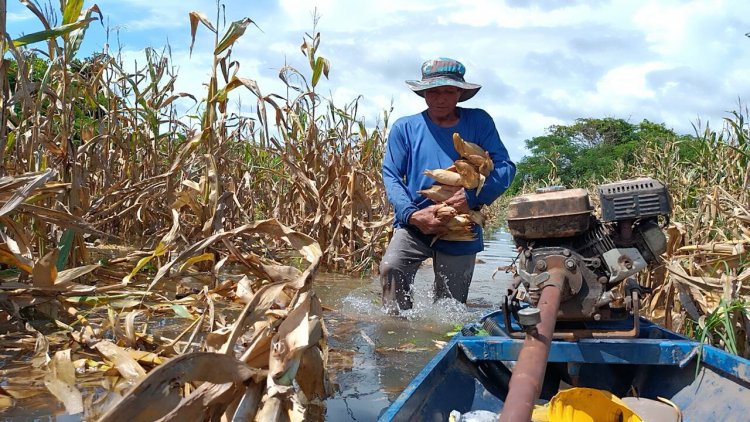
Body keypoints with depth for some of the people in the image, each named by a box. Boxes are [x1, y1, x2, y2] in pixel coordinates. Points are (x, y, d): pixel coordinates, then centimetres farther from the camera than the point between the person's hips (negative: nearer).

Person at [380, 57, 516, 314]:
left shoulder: (479, 122, 4)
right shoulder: (405, 128, 3)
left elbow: (505, 168, -3)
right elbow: (391, 176, -3)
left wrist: (473, 197, -21)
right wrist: (412, 214, -20)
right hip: (414, 226, -1)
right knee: (391, 267, -29)